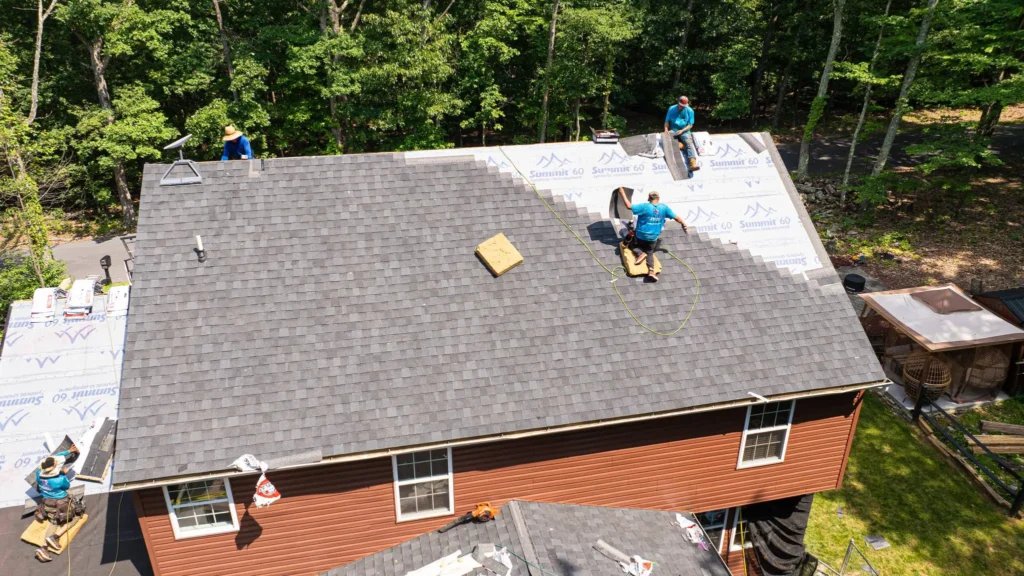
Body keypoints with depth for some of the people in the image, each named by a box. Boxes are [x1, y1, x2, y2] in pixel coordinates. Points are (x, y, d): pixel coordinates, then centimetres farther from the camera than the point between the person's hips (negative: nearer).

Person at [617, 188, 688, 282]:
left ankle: (640, 253, -10)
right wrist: (683, 224, 21)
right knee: (649, 253, 20)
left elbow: (629, 206, -20)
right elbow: (676, 217, 2)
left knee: (633, 246, 24)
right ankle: (651, 270, -8)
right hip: (653, 238, 3)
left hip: (641, 236, -3)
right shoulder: (664, 208, -7)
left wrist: (622, 193, -12)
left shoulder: (644, 206, -18)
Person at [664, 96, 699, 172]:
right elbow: (667, 121, 4)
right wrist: (666, 130, -15)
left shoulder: (690, 111, -3)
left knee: (689, 143, -29)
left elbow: (690, 125, -2)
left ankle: (693, 164, -46)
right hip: (673, 131, 2)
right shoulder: (672, 109, 0)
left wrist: (682, 131, -19)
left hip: (684, 131, -1)